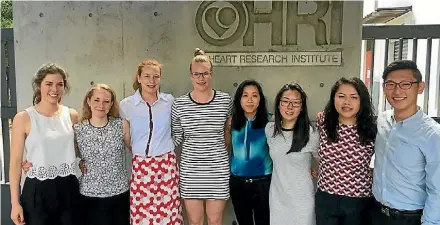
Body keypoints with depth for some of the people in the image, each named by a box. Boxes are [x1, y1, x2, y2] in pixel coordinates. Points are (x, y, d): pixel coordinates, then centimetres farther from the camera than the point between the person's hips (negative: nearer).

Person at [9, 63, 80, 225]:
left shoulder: (72, 115, 3)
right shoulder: (24, 118, -6)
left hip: (68, 188, 3)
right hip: (37, 191, -3)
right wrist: (15, 202, -7)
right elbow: (15, 162, -5)